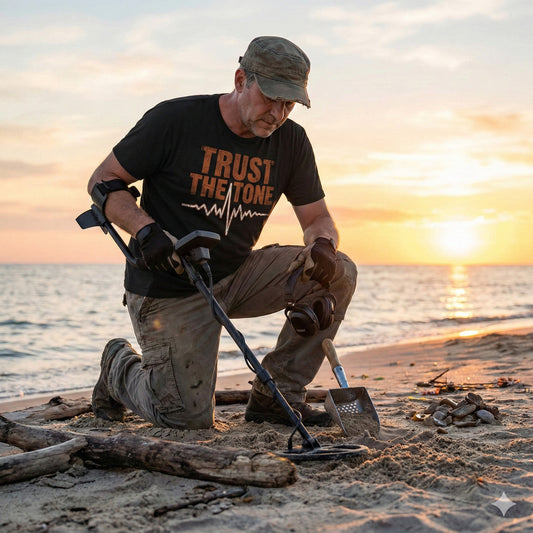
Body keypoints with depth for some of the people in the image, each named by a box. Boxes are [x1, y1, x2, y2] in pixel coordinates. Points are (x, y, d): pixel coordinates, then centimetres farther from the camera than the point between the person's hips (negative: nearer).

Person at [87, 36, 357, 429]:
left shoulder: (291, 141, -1)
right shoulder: (175, 120, -14)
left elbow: (317, 218, 4)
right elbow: (103, 182, -8)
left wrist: (322, 246, -21)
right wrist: (146, 230, -26)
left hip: (235, 277, 5)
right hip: (169, 289, -5)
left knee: (339, 273, -13)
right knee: (190, 418, -9)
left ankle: (276, 395, -2)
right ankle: (120, 367, 24)